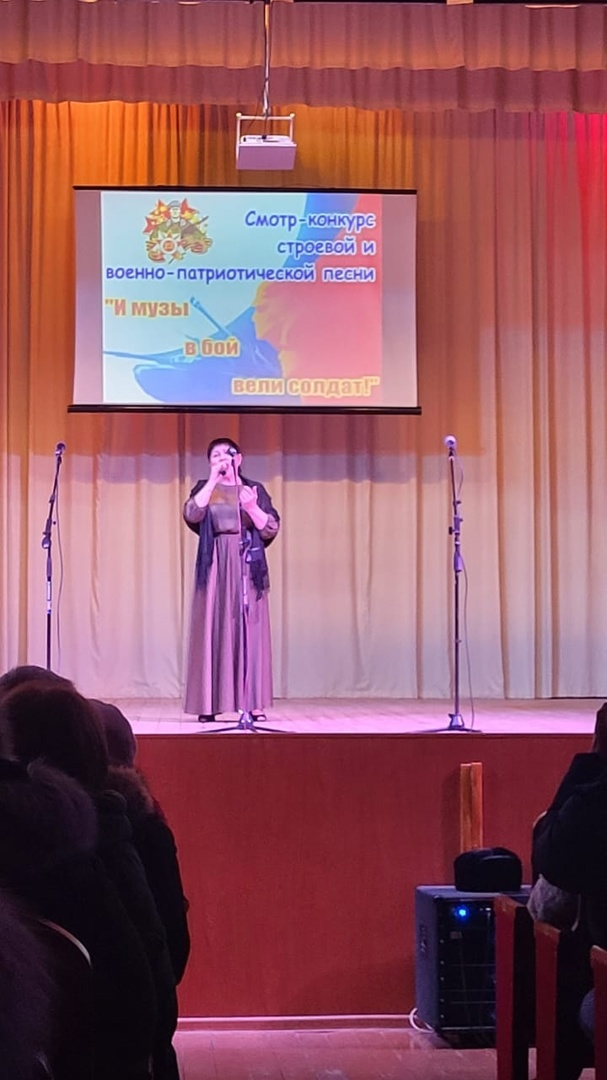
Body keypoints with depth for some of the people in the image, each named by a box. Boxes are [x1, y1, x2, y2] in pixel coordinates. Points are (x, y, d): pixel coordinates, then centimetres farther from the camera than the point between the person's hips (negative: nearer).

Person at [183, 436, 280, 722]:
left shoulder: (254, 489, 9)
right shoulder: (204, 488, 9)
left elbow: (271, 529, 1)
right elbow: (192, 515, -12)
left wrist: (252, 508, -16)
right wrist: (213, 480, -13)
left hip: (247, 567, 0)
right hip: (215, 567, 0)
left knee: (249, 629, -3)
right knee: (213, 629, -4)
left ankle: (252, 701, -2)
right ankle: (209, 703, -4)